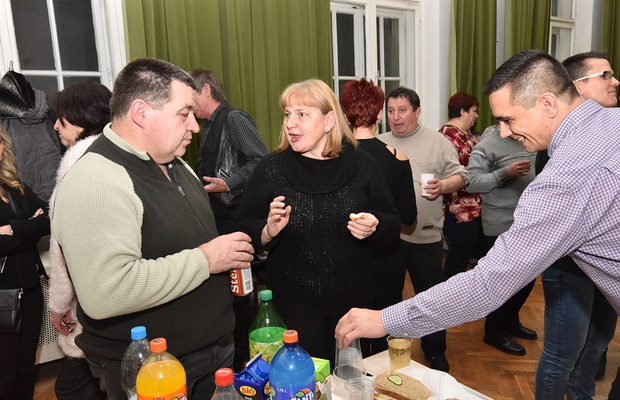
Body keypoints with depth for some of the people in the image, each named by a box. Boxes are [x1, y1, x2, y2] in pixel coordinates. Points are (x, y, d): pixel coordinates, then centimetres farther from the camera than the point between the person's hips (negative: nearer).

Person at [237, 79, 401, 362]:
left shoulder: (361, 165, -2)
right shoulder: (271, 168, -5)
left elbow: (392, 224, 5)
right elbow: (244, 232, -2)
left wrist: (374, 227, -16)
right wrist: (269, 230, -22)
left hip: (353, 301, 2)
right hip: (293, 306, -1)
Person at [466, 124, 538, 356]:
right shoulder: (488, 144, -12)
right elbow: (471, 183, -18)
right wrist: (505, 173, -26)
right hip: (501, 226, -7)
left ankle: (511, 321, 38)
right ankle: (496, 331, 23)